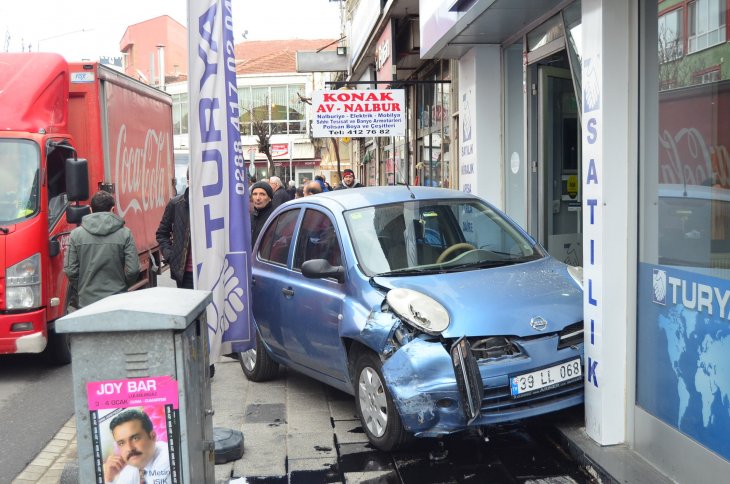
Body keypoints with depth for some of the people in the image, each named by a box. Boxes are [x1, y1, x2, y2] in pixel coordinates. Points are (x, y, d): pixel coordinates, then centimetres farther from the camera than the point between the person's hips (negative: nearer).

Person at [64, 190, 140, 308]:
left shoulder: (76, 234, 1)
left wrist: (81, 290, 15)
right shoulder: (125, 234, -3)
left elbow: (70, 270, -1)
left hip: (87, 301, 1)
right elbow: (133, 270, -6)